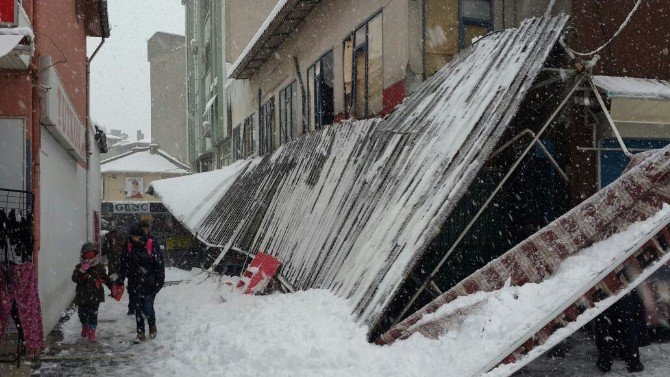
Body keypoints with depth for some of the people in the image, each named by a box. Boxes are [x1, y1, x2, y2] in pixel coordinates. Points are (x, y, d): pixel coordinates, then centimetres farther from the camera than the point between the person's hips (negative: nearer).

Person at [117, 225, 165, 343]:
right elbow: (123, 263, 12)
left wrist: (160, 280, -9)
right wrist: (120, 279, 7)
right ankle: (140, 333, 15)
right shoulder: (129, 247, 4)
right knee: (138, 309, 6)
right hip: (135, 284, 4)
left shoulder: (152, 246, -9)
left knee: (148, 307, -6)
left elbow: (160, 264, -6)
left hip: (150, 283, -4)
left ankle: (152, 326, 22)